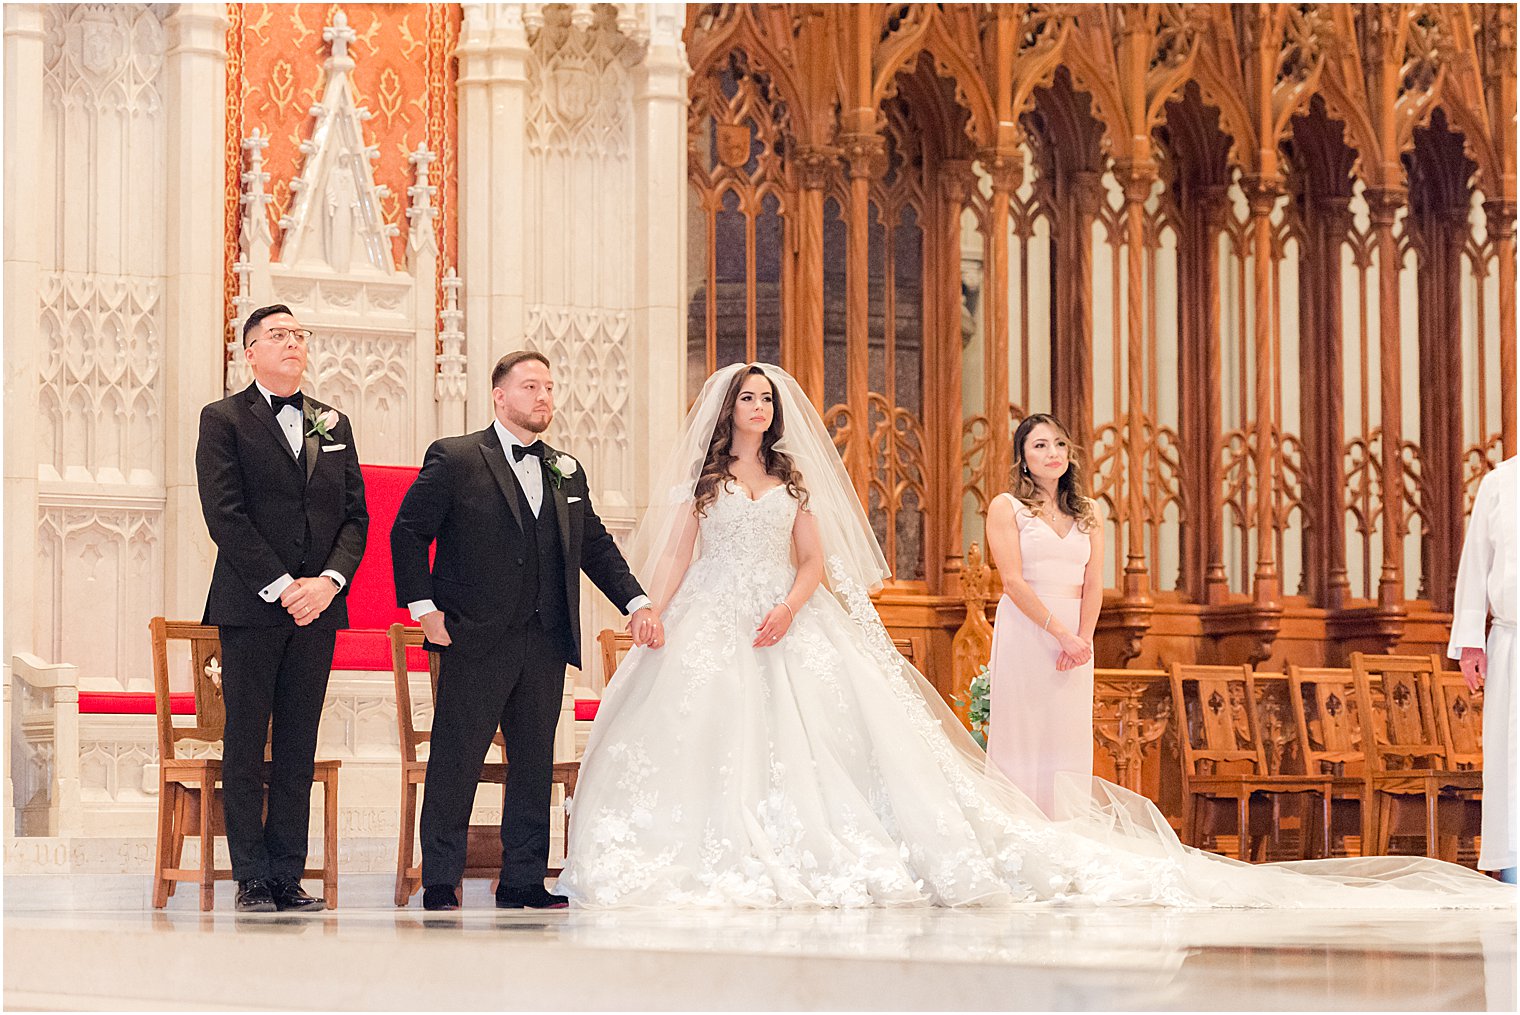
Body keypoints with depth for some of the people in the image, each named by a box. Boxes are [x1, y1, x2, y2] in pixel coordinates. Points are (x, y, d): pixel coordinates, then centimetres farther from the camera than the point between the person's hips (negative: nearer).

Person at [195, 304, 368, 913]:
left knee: (299, 748, 5)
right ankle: (252, 880, 3)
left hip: (317, 607, 4)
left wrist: (330, 580, -6)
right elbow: (225, 515, -8)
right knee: (246, 746, -1)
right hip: (250, 607, -4)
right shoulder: (224, 420, 1)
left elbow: (355, 515, 11)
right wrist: (280, 587, -14)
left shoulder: (332, 424, 16)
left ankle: (288, 875, 8)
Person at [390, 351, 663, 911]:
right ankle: (439, 883, 6)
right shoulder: (454, 459, -2)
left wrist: (636, 601, 7)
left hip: (546, 642, 5)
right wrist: (424, 607, -9)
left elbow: (596, 545, 19)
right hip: (476, 637, -5)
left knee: (534, 763, 8)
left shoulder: (566, 472, 15)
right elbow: (407, 533, -2)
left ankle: (523, 880, 16)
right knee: (456, 761, -1)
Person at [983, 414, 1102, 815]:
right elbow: (1014, 580, -9)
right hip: (1025, 629, -4)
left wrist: (1082, 638, -10)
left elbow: (1093, 583, 6)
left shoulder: (1087, 512, 14)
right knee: (1024, 734, -4)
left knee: (1070, 736, 3)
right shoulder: (1006, 507, 0)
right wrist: (1061, 633, -16)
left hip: (1075, 636, 4)